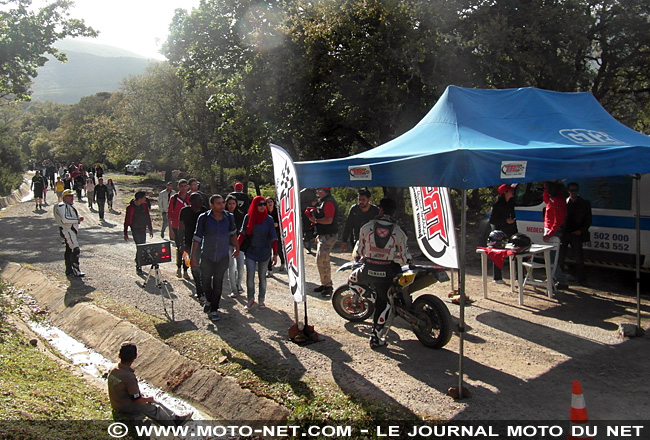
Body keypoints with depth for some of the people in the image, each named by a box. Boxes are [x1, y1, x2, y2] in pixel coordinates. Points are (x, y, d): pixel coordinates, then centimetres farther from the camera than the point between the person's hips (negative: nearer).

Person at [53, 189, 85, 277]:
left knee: (69, 250, 15)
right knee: (76, 249, -18)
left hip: (72, 231, 11)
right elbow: (64, 219, -25)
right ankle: (76, 270, -19)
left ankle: (69, 269, 23)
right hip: (67, 230, -11)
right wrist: (77, 220, -20)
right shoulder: (62, 206, -13)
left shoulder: (69, 206, 19)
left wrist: (78, 220, 7)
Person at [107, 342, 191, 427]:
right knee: (156, 409, 9)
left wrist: (141, 395, 12)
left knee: (156, 403, 16)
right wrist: (148, 399, -3)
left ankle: (176, 418, 27)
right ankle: (174, 425, 29)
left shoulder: (113, 371, -5)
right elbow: (137, 400, -24)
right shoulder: (130, 377, -31)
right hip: (128, 407, -8)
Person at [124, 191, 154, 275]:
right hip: (135, 230, -5)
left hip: (143, 229, 5)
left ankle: (138, 261, 30)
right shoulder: (131, 207, -11)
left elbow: (148, 218, 14)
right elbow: (127, 221, -6)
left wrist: (150, 229, 16)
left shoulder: (145, 205, 4)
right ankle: (138, 267, -4)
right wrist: (125, 233, -5)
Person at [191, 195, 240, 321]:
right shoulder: (204, 218, -9)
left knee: (218, 284, 3)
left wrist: (237, 248, 19)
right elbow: (197, 237, -6)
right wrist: (193, 256, -7)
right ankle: (209, 300, 39)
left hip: (223, 257, 1)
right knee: (205, 282, 9)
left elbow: (232, 234, 14)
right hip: (207, 256, 0)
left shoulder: (229, 218, -3)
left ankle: (214, 309, 17)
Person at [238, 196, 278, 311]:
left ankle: (261, 300, 20)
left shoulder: (268, 219, -5)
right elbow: (242, 234, 5)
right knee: (250, 276, -7)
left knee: (262, 276, 8)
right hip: (251, 250, 0)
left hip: (264, 251, 0)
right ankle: (251, 300, 7)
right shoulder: (248, 217, -2)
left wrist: (275, 254, -10)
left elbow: (273, 237, -6)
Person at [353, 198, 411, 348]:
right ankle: (376, 336, 16)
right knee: (383, 303, 14)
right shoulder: (398, 232, -5)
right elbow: (404, 257, 0)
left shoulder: (366, 227, -5)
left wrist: (356, 255, 28)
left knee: (353, 276, 34)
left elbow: (359, 250, 5)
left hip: (367, 270, 0)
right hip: (386, 273, 0)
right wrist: (407, 261, 23)